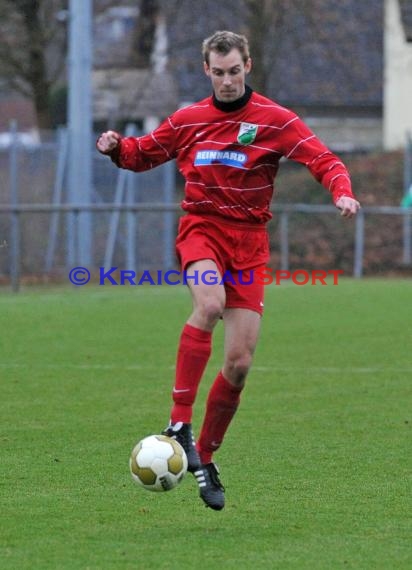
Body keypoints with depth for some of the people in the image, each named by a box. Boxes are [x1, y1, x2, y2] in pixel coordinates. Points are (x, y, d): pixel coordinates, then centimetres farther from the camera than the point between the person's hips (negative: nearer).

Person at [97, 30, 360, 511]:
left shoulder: (275, 120, 0)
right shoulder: (188, 120, 8)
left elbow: (325, 162, -8)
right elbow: (142, 154, 21)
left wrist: (342, 193, -30)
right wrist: (116, 147, -2)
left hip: (249, 240, 1)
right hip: (201, 228, -1)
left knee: (239, 363, -3)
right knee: (210, 302, -34)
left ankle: (204, 458, 16)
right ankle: (179, 424, -33)